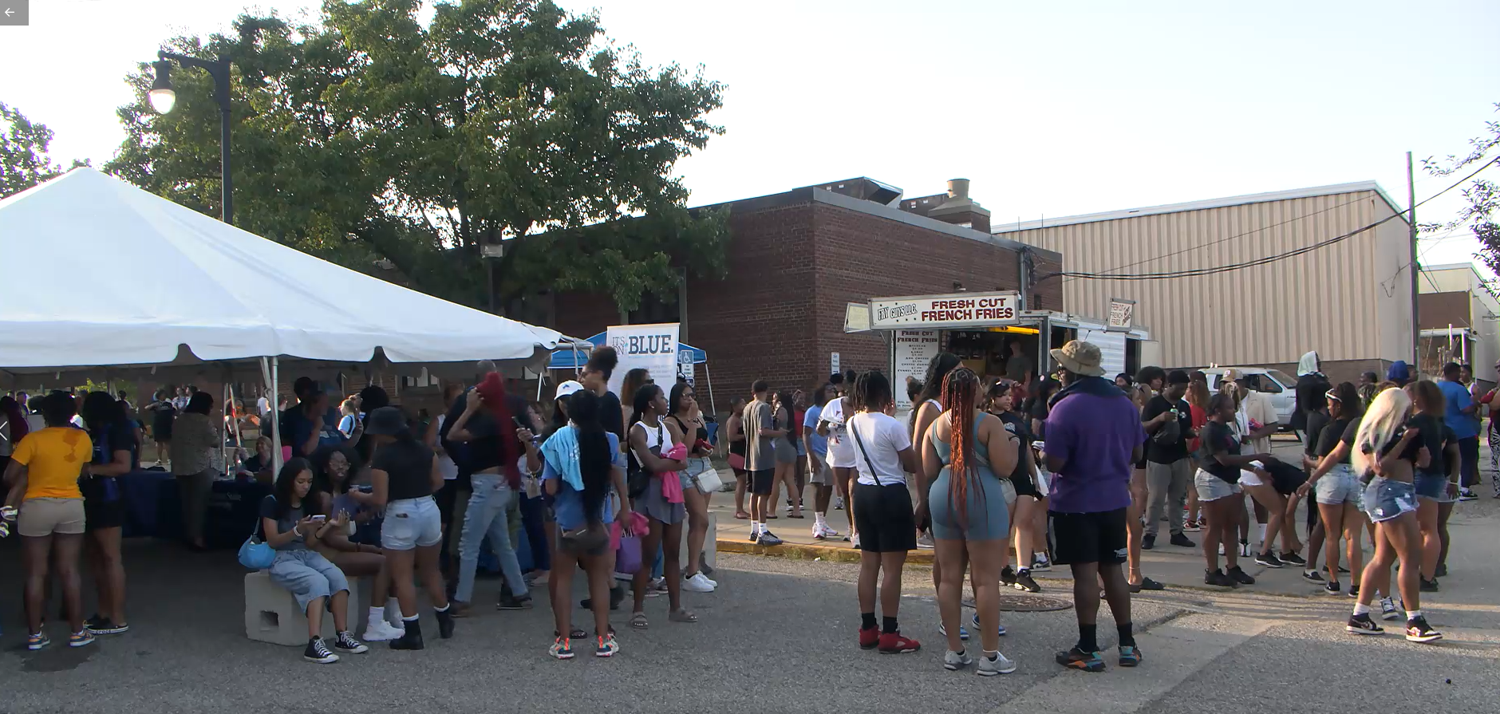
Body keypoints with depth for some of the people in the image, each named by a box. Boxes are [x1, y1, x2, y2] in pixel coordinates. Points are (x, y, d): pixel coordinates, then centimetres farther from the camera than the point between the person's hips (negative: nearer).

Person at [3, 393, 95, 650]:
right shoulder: (83, 439, -3)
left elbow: (10, 476, -10)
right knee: (69, 571, 8)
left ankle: (34, 634, 12)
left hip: (36, 507, -2)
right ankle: (77, 631, 11)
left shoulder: (33, 439, -12)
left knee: (36, 573, 6)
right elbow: (82, 471, 5)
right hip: (72, 506, 2)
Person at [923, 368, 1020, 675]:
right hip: (981, 499, -5)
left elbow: (927, 472, 8)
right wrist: (1013, 444, 8)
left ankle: (954, 651, 17)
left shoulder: (935, 426, 8)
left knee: (950, 577, 10)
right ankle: (990, 655, 6)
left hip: (942, 498, 6)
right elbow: (1004, 468, -10)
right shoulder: (989, 423, -8)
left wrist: (924, 500, 24)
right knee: (987, 579, 1)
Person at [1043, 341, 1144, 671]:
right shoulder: (1125, 403, 5)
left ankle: (1088, 650, 6)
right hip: (1114, 499, 6)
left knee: (1085, 573, -1)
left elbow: (1054, 463, -21)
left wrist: (1046, 448, 0)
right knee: (1112, 570, 15)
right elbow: (1136, 453, 13)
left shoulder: (1066, 408, -18)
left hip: (1076, 502, -6)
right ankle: (1127, 645, 20)